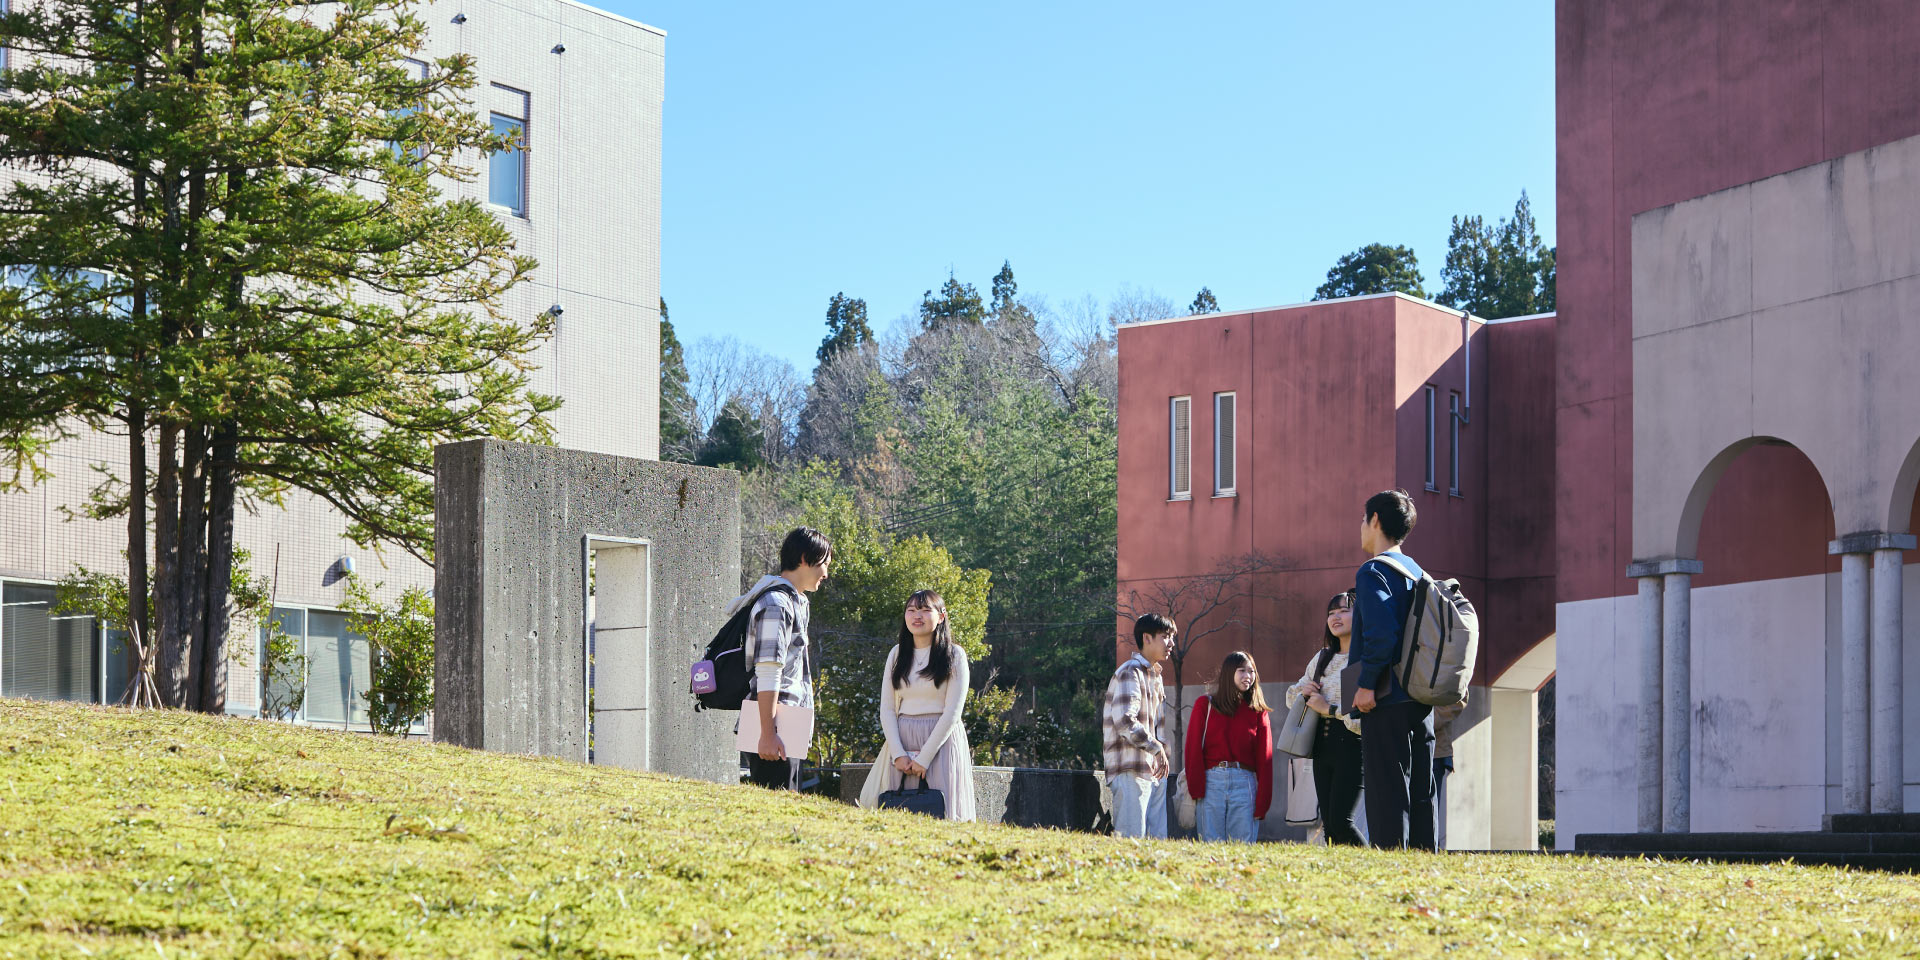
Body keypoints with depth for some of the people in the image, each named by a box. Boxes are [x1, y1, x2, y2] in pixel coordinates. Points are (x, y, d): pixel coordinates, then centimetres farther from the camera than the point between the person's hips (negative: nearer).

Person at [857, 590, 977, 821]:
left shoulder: (954, 655, -2)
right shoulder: (897, 654, 10)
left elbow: (952, 712, -8)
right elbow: (887, 708, 6)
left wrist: (924, 758, -13)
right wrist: (898, 754, -7)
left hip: (941, 740, -4)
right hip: (901, 740, 4)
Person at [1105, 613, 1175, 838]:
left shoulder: (1155, 676, 20)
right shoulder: (1130, 673, -10)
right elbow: (1125, 722, -22)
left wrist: (1161, 757, 10)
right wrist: (1157, 748, -15)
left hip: (1154, 772, 9)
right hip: (1131, 771, -9)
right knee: (1131, 843, -11)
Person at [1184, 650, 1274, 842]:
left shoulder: (1258, 713, 13)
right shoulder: (1205, 705, 9)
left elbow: (1264, 759, 10)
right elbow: (1193, 749, 5)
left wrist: (1262, 804, 3)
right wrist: (1196, 789, -6)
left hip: (1245, 784, 1)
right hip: (1211, 782, -1)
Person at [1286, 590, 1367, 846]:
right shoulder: (1322, 658, 18)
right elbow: (1292, 696, 27)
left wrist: (1330, 709, -14)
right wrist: (1304, 693, 4)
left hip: (1352, 742, -8)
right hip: (1323, 745, 8)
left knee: (1340, 820, -17)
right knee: (1328, 824, 3)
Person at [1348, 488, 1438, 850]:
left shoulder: (1374, 571, -8)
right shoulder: (1417, 572, 18)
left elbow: (1381, 631, -22)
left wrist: (1367, 684, -17)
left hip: (1387, 700, -8)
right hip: (1422, 700, 8)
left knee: (1387, 795, -10)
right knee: (1421, 794, 9)